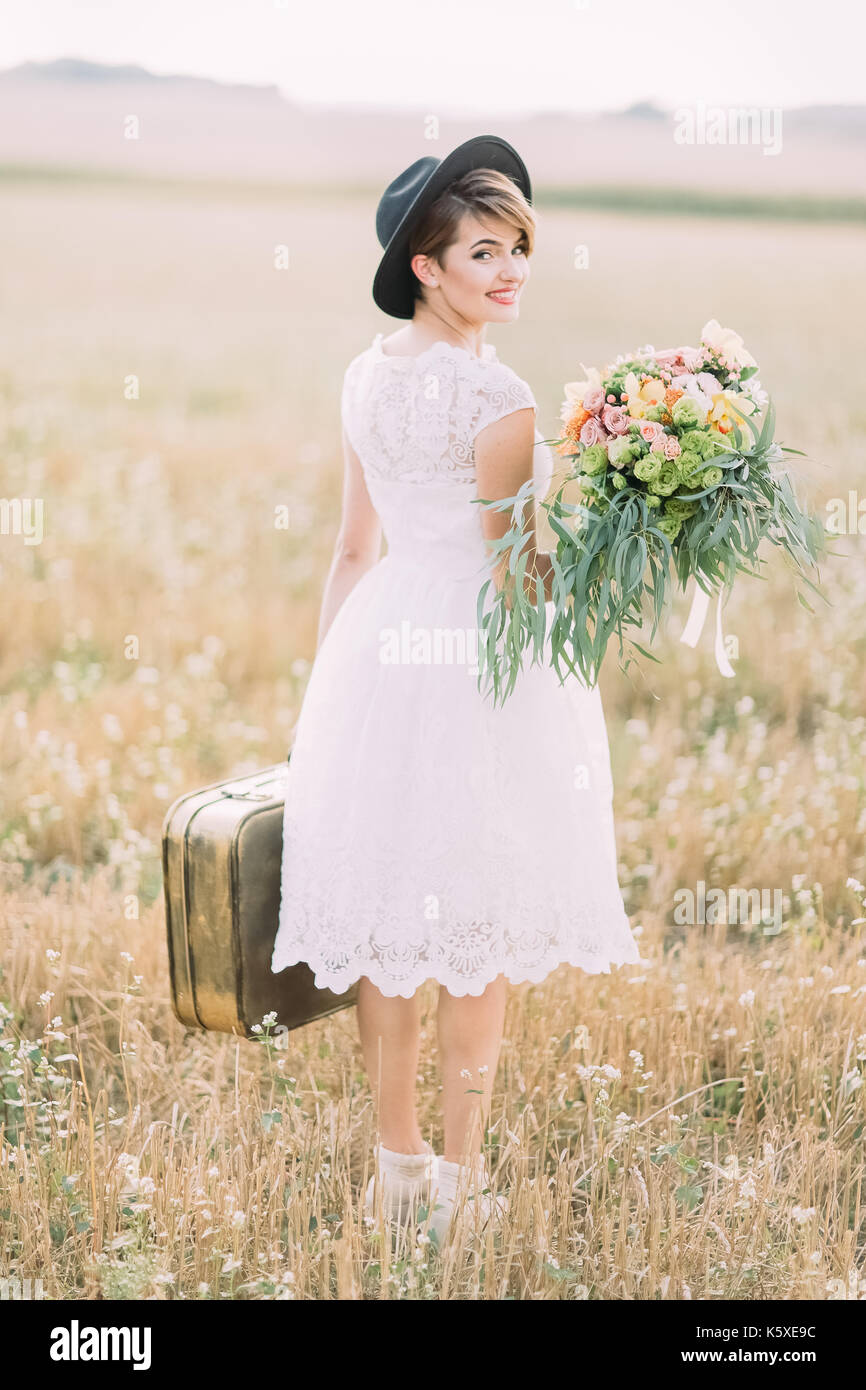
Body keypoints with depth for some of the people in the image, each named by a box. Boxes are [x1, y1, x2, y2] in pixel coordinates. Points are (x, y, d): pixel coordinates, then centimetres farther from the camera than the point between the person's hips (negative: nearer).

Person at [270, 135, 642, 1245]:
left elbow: (353, 550, 12)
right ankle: (460, 1178, 16)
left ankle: (397, 1164, 25)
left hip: (378, 652, 7)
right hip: (481, 664, -7)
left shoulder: (366, 375, 7)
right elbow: (514, 573, -14)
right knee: (479, 932, 6)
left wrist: (327, 686, 18)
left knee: (388, 922, 13)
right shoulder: (497, 397, -15)